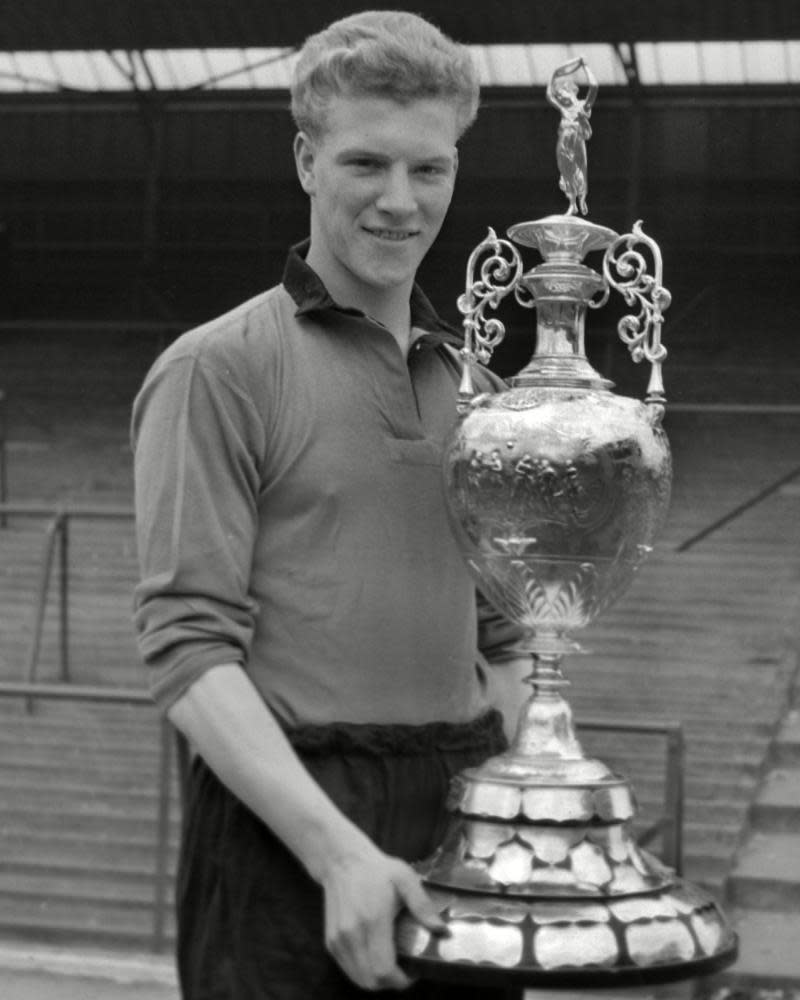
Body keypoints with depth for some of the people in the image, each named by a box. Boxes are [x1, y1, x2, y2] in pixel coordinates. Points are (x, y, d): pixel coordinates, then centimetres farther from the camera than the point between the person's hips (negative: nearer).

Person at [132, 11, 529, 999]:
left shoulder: (473, 386, 14)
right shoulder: (217, 370, -5)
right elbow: (188, 648, -12)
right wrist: (338, 851, -20)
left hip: (464, 833, 6)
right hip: (283, 834, -5)